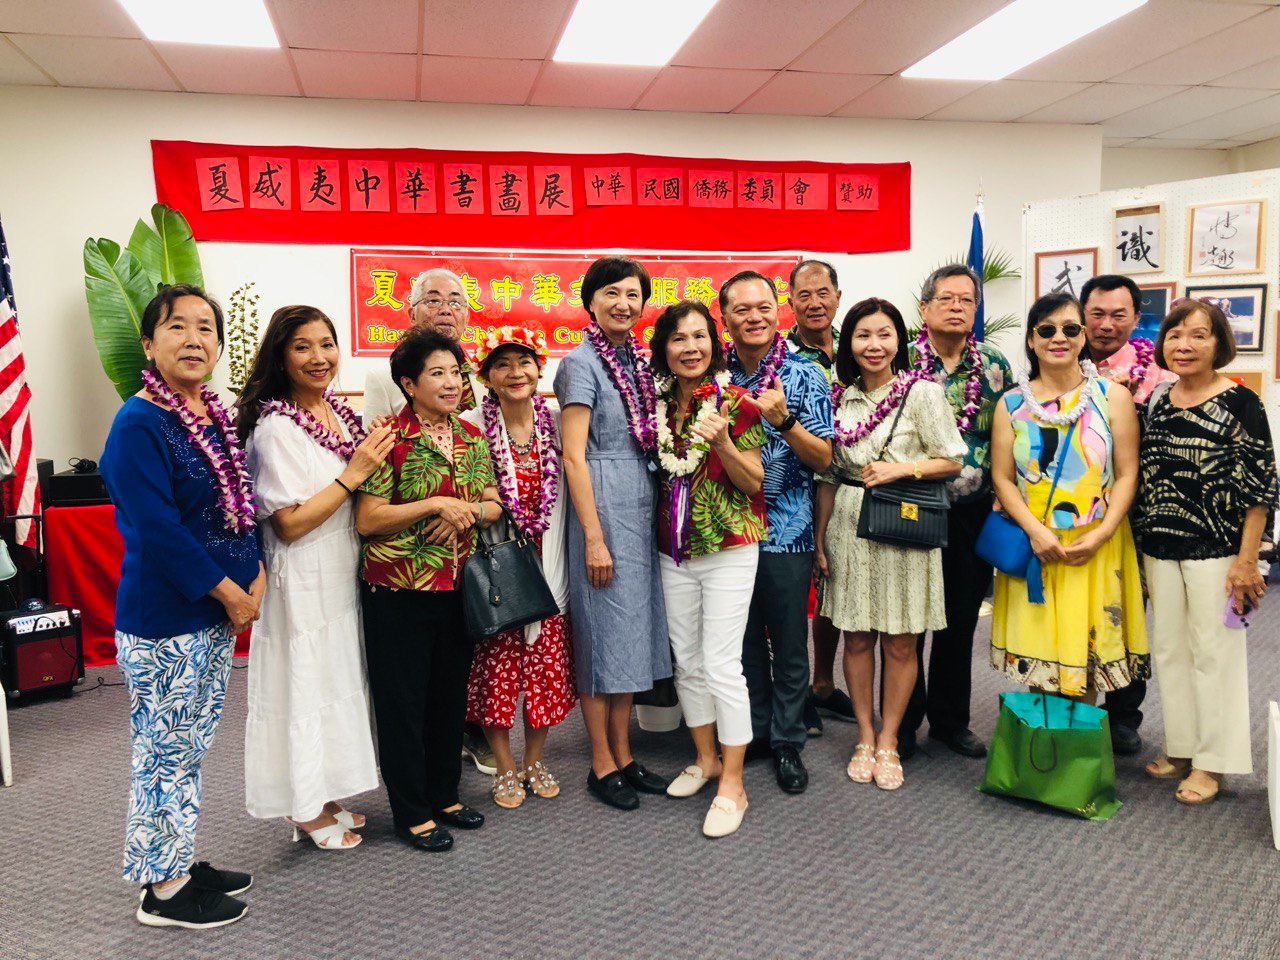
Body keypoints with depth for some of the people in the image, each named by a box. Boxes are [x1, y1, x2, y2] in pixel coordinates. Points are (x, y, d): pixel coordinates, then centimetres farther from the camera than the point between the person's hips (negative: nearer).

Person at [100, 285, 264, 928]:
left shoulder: (216, 416, 8)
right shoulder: (139, 424, -17)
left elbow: (239, 507, 13)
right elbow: (159, 532, -22)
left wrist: (255, 578, -2)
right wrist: (232, 594, -15)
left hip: (216, 615, 8)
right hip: (162, 622, -8)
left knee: (191, 748, 19)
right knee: (165, 753, 5)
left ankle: (182, 864, 34)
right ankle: (163, 890, 21)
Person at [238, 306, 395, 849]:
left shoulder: (342, 414, 6)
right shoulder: (276, 428, -18)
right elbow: (290, 523, -22)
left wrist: (379, 455, 0)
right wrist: (354, 473, -21)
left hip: (343, 575, 8)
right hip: (302, 582, -8)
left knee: (338, 679, 17)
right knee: (304, 684, 5)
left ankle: (325, 797, 34)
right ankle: (307, 810, 23)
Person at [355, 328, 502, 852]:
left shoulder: (472, 438, 7)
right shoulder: (389, 438, -10)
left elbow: (493, 504, 12)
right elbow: (367, 519, -15)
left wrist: (468, 511, -9)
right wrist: (434, 504, -20)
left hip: (457, 588, 6)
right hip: (398, 592, -6)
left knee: (451, 695, 16)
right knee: (402, 702, 6)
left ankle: (444, 795, 33)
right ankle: (412, 813, 21)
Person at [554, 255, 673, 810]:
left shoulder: (637, 361, 12)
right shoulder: (582, 361, -9)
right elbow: (574, 456, -14)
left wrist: (655, 515, 11)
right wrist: (594, 537, -18)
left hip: (642, 509, 8)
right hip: (602, 508, -7)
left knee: (632, 629, 12)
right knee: (603, 630, 1)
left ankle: (624, 755, 25)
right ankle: (602, 765, 15)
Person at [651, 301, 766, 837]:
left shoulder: (736, 402, -7)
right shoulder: (659, 404, 7)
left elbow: (754, 481, -8)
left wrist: (721, 442, -23)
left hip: (728, 548, -5)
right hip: (674, 551, 5)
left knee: (721, 664, -7)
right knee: (686, 661, 12)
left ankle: (732, 785, 6)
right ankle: (706, 758, 31)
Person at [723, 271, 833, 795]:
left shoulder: (804, 374, -4)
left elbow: (823, 457, -8)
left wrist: (783, 420, -23)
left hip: (786, 530, -3)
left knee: (788, 642, 6)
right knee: (745, 637, 13)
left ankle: (787, 742, 22)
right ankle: (754, 732, 29)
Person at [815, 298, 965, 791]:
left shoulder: (922, 393, -4)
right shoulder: (841, 397, 7)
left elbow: (951, 460, -2)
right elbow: (828, 474, 11)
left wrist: (899, 469, -16)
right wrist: (820, 536, 8)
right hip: (848, 525, 3)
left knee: (900, 641, 5)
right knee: (857, 637, 8)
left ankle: (888, 740, 21)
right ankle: (865, 737, 23)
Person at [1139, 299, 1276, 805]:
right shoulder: (1157, 401, 7)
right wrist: (1146, 551, 12)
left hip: (1216, 552, -5)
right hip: (1161, 550, 6)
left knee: (1214, 652, 4)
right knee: (1169, 649, 13)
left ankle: (1212, 762, 18)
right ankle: (1181, 748, 28)